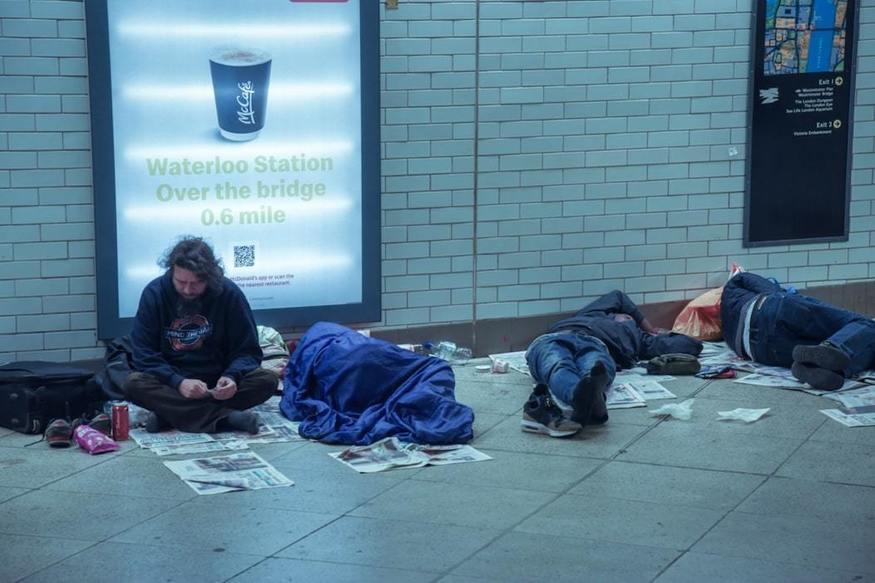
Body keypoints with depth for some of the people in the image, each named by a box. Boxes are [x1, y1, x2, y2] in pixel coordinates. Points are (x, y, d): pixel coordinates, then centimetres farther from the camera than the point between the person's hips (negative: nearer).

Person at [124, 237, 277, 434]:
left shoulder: (229, 294, -8)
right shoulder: (154, 293, -9)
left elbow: (248, 351, -4)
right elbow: (144, 355, -11)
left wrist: (231, 377, -25)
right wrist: (178, 382, -27)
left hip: (216, 383, 0)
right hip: (171, 384, 0)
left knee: (267, 380, -25)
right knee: (134, 384, -31)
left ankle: (171, 413, -26)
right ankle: (224, 417, -34)